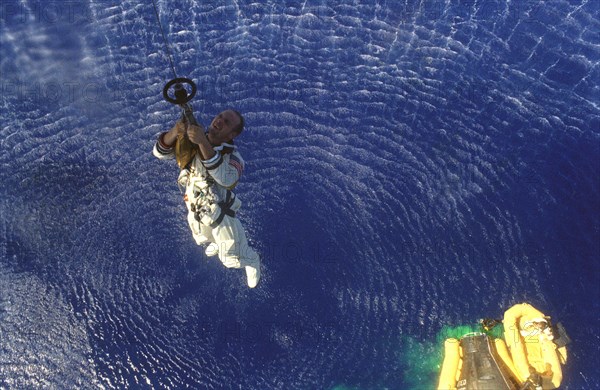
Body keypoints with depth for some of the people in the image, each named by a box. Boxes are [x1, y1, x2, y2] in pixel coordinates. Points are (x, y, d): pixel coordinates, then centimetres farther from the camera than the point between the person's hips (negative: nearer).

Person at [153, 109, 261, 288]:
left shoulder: (233, 156, -32)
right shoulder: (190, 140, -19)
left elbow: (226, 178, -54)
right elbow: (160, 152, -25)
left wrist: (203, 142, -63)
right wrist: (175, 131, -46)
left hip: (221, 212, -5)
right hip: (196, 209, 5)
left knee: (232, 258, 10)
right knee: (203, 239, 35)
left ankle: (252, 262, 45)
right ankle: (217, 241, 71)